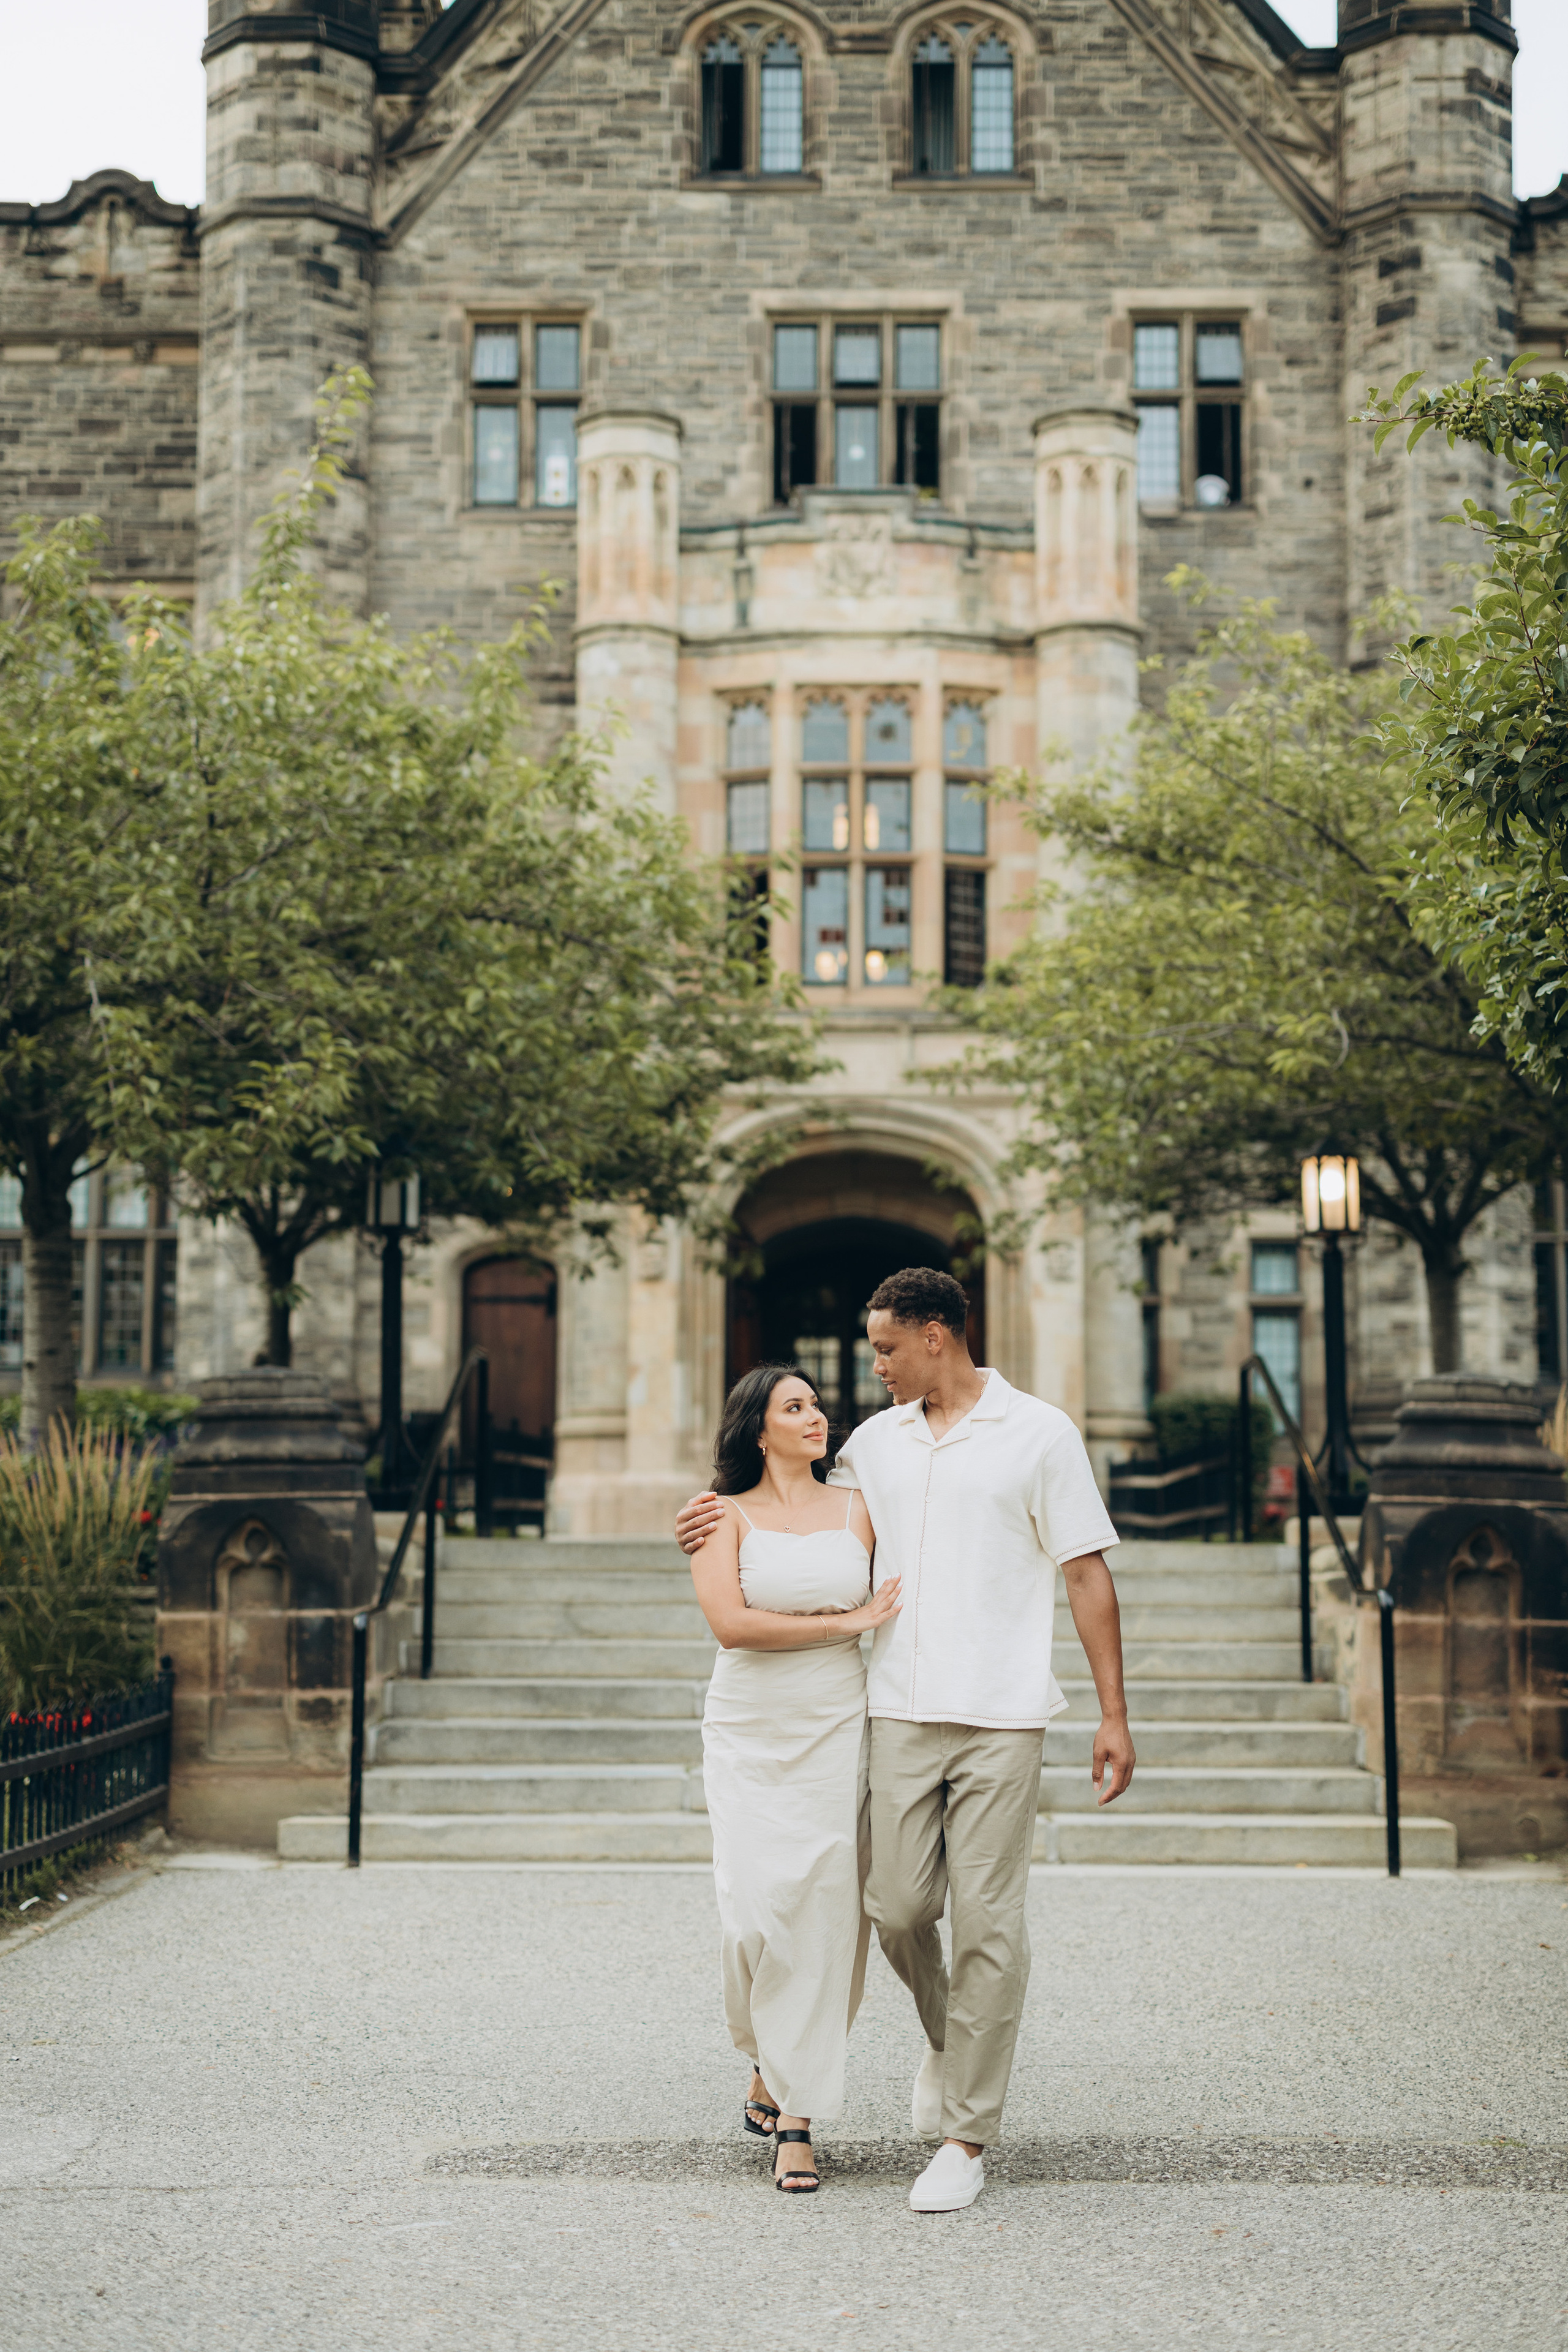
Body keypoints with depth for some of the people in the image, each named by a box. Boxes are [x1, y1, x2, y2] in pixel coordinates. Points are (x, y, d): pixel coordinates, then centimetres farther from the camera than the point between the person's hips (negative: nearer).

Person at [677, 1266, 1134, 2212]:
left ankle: (969, 2137, 8)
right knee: (898, 1906, 2)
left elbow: (1087, 1575, -1)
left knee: (988, 1922, -2)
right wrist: (728, 1515, 11)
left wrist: (1115, 1715, -5)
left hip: (1002, 1716, -4)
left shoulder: (1040, 1433, -1)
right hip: (901, 1710, 4)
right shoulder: (877, 1440, 12)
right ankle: (947, 2040, 33)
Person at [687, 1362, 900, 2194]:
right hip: (749, 1735, -1)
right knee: (758, 1913, -9)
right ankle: (768, 2062, 21)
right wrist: (846, 1622, -12)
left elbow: (899, 1609, 10)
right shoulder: (726, 1517, 2)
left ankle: (795, 2121, 4)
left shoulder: (859, 1510, 8)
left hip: (839, 1728, 1)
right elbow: (730, 1623, -12)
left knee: (826, 1916, -4)